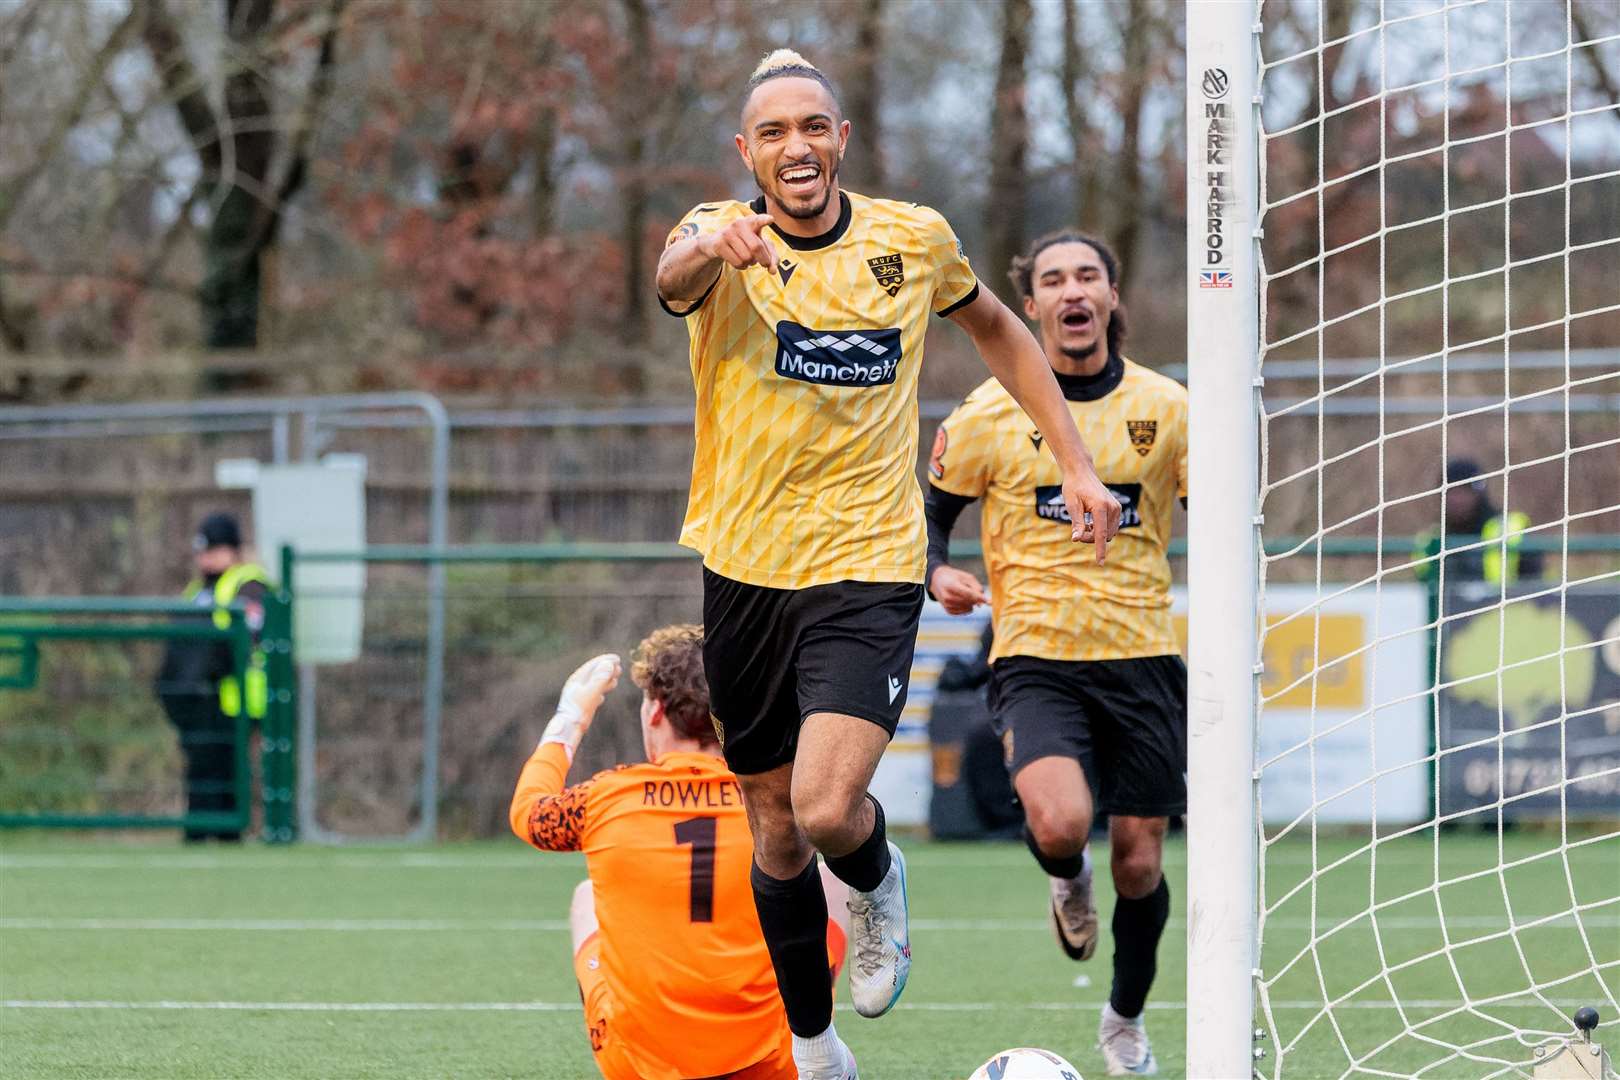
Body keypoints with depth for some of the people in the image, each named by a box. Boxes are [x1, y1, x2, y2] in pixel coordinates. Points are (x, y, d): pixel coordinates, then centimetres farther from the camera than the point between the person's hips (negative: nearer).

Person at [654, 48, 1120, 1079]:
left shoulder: (914, 239, -1)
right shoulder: (723, 235, -7)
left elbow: (999, 331, 19)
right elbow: (677, 276, -33)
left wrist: (1077, 464, 12)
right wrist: (714, 250, -58)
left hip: (869, 574, -1)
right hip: (745, 569, 1)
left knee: (827, 809, -21)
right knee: (776, 830, 10)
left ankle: (878, 884, 15)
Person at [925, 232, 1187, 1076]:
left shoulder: (1165, 407, 3)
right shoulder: (989, 414, -1)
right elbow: (932, 508, 11)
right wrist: (937, 572, -10)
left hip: (1142, 657, 2)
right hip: (1035, 658, -2)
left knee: (1139, 862, 5)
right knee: (1060, 823, -27)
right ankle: (1066, 880, 11)